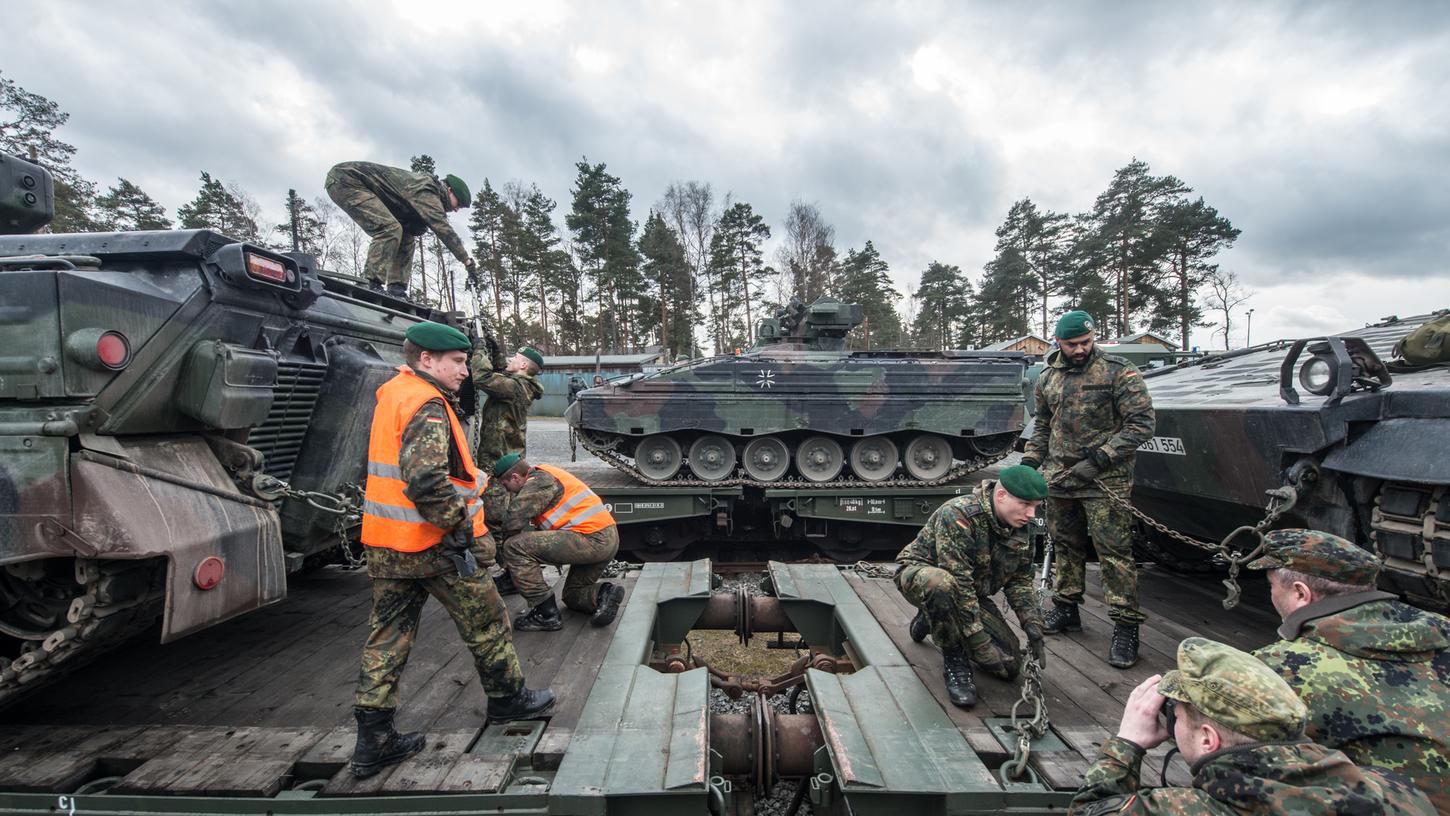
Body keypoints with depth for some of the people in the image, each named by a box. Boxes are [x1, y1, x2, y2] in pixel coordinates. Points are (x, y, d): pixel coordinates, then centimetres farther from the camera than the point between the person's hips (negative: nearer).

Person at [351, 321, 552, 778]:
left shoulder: (392, 396, 12)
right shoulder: (427, 406, -19)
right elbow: (425, 481, -31)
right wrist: (463, 526, -21)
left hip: (384, 543, 9)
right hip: (433, 545, -9)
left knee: (387, 637, 13)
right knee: (486, 622, 11)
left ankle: (373, 740, 19)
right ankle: (507, 698, 29)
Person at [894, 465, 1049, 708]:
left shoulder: (1020, 529, -5)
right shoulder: (958, 515, -31)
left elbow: (1020, 581, 5)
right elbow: (959, 582, -34)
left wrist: (1033, 629, -7)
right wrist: (980, 642, -33)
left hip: (972, 590, 7)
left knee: (1009, 665, -2)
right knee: (941, 584, -43)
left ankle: (932, 619, 18)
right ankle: (954, 662, -18)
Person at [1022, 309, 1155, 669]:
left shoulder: (1119, 373, -6)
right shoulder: (1048, 378, 10)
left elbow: (1141, 424, -10)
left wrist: (1099, 458, -18)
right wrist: (1029, 461, 13)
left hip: (1104, 481, -5)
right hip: (1059, 478, 5)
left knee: (1114, 552, -4)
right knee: (1066, 546, 14)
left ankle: (1126, 627, 5)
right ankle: (1066, 609, 28)